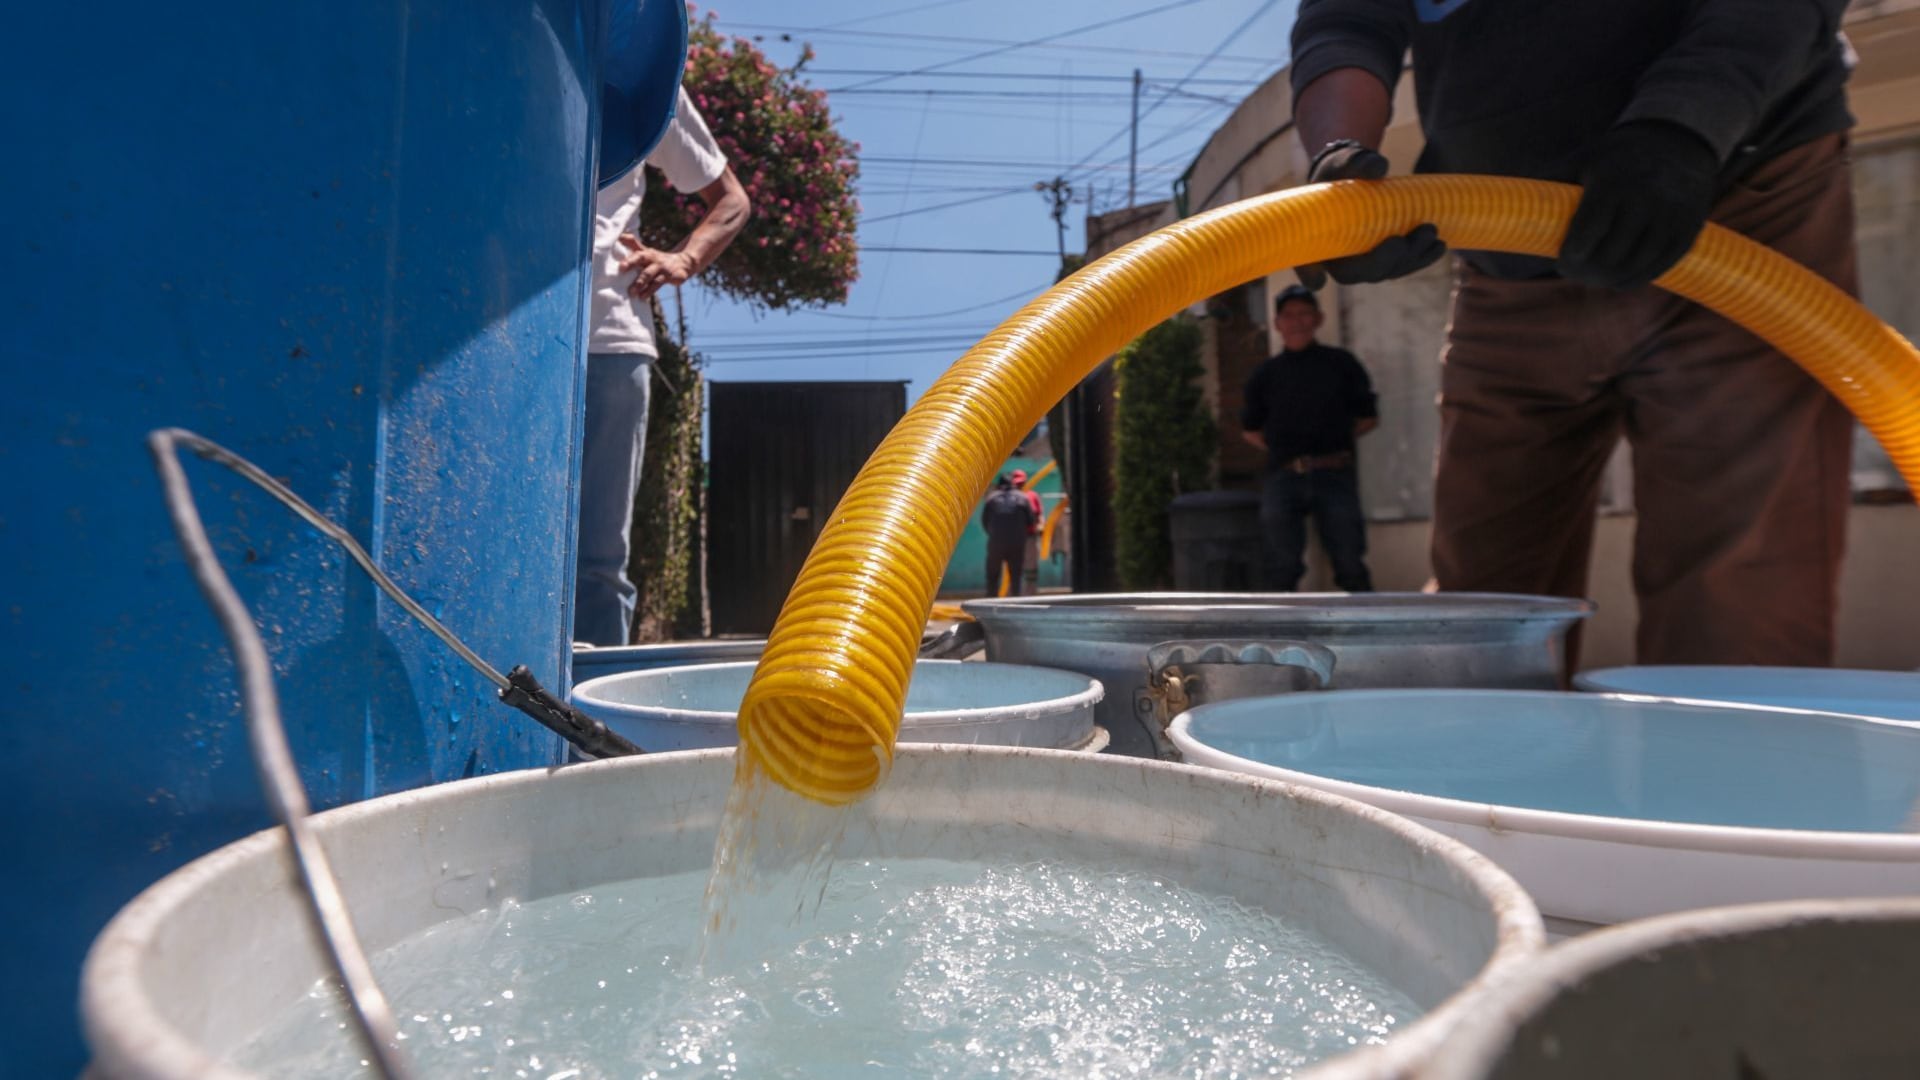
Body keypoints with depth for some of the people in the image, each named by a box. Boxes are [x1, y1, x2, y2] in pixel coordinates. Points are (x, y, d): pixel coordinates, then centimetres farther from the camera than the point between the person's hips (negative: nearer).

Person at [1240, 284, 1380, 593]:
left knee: (1349, 560, -4)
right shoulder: (1265, 374, 12)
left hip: (1335, 475, -1)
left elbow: (1368, 418, 15)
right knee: (1284, 564, -3)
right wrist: (1283, 450, 9)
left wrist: (1336, 438, 6)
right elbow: (1251, 430, 19)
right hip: (1284, 477, 1)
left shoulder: (1341, 364, 10)